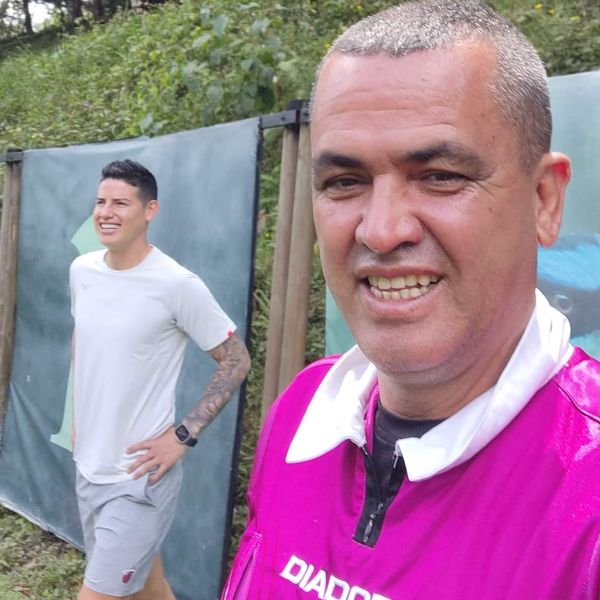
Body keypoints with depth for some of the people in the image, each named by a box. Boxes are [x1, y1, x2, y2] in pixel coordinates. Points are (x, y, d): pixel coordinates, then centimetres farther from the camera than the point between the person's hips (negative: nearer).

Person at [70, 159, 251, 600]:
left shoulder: (177, 284, -18)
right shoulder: (81, 270, 2)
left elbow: (236, 361, -11)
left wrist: (183, 436, -14)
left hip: (140, 477, -6)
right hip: (88, 466, 6)